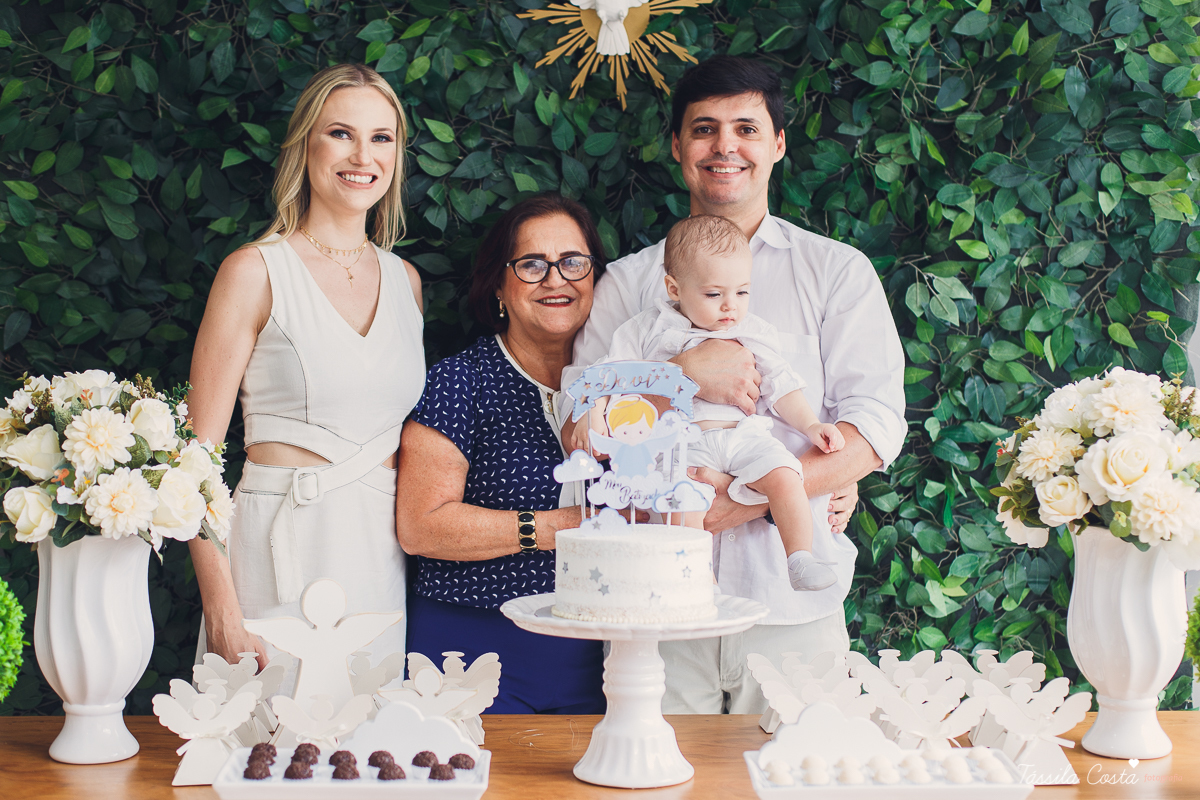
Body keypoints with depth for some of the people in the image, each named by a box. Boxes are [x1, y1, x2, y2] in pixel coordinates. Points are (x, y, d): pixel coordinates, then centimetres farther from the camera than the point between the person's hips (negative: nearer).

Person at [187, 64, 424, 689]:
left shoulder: (403, 279, 11)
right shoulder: (256, 272, -4)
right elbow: (197, 450, -8)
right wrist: (221, 608, -15)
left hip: (385, 555, 5)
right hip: (284, 550, -5)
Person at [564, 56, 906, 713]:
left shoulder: (838, 271, 7)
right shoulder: (631, 281, 10)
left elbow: (875, 426, -3)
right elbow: (579, 431, 0)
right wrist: (685, 373, -15)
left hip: (793, 602, 0)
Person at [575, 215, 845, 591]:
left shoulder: (755, 333, 17)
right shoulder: (649, 329, 10)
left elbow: (780, 387, 20)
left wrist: (810, 425, 7)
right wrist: (593, 415, -5)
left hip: (746, 435, 3)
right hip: (683, 443, -2)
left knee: (784, 476, -25)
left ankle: (800, 560, -13)